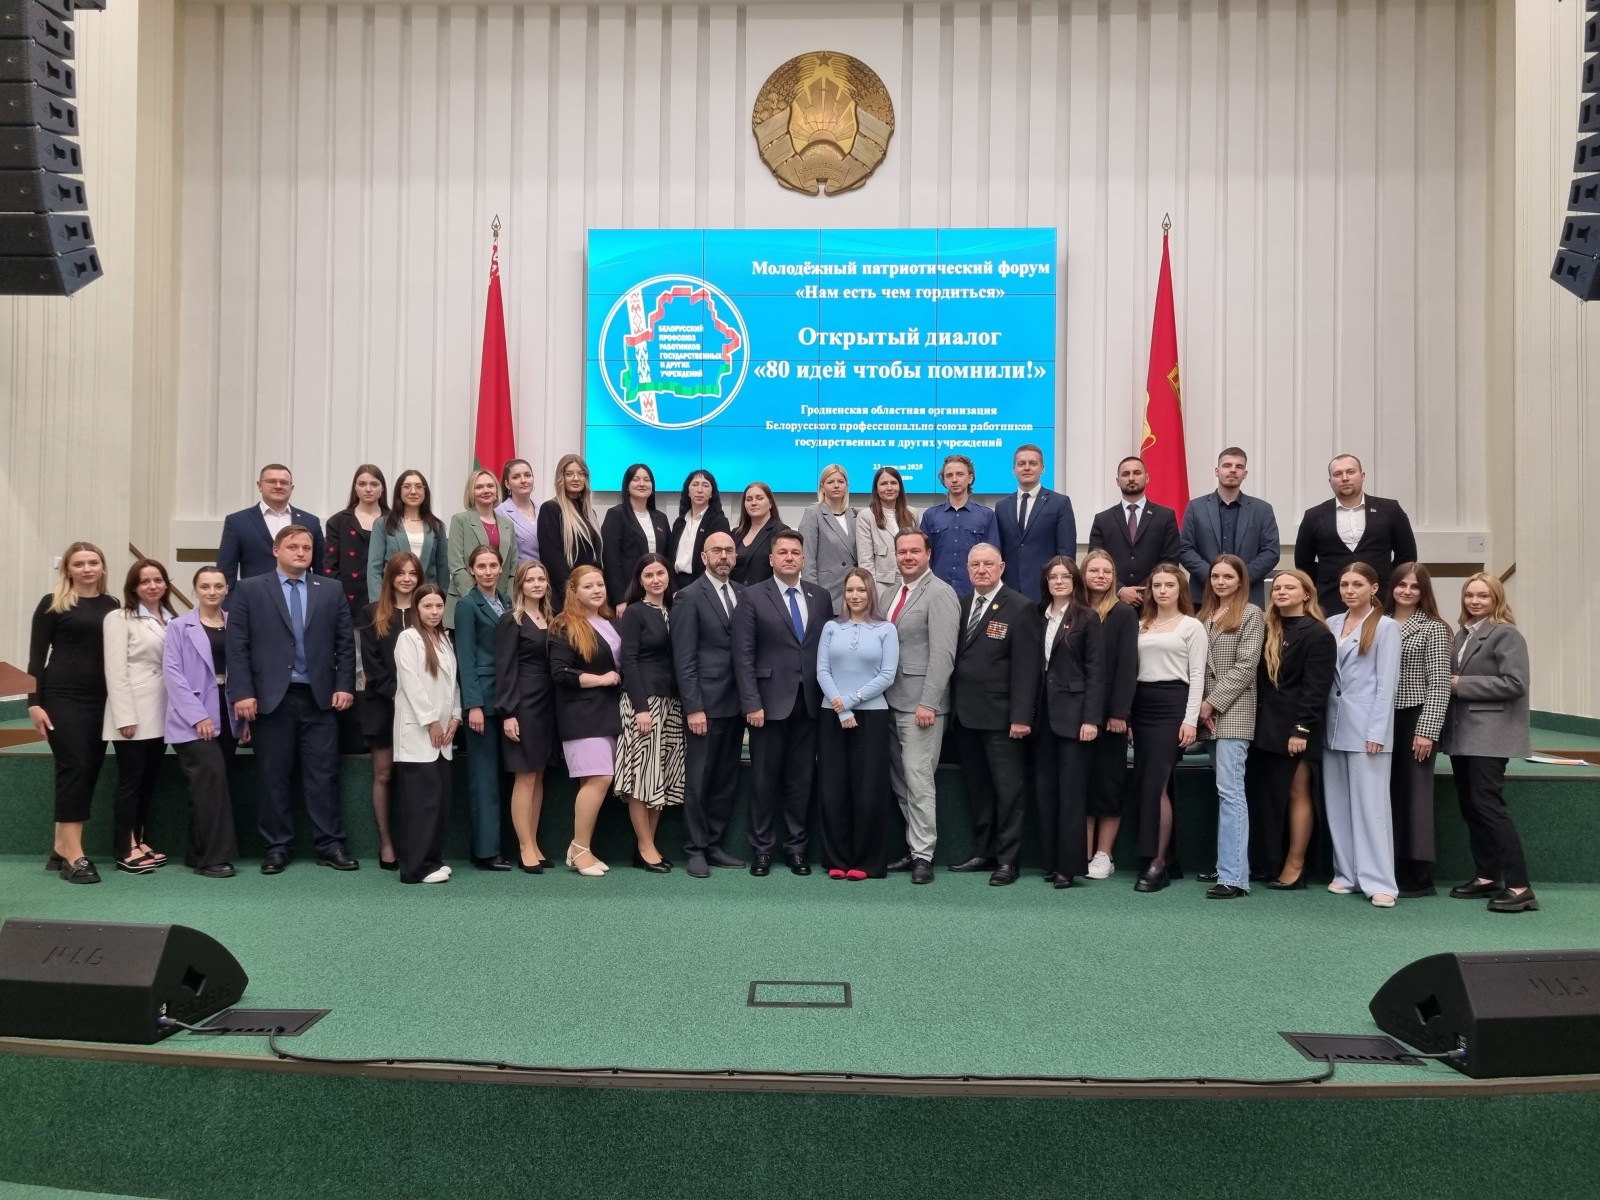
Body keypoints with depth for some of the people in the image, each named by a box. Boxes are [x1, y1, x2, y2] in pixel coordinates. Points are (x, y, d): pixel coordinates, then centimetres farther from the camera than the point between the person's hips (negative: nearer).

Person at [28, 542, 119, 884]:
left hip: (101, 700, 4)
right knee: (74, 768, -9)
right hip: (62, 697, -4)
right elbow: (37, 655, -1)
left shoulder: (112, 606, 10)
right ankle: (75, 856, -7)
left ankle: (61, 850, 15)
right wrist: (34, 702, -9)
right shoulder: (53, 604, 0)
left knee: (90, 771, 5)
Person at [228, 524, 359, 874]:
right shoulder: (249, 590, 4)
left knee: (324, 776, 3)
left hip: (319, 697, 1)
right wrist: (243, 693, -9)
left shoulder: (331, 590, 9)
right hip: (271, 698, -1)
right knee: (274, 777, 6)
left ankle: (330, 846, 9)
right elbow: (237, 646, -1)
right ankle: (276, 848, 15)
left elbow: (345, 643, 8)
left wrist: (345, 685, -2)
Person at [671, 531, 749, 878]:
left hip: (735, 703, 6)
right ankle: (694, 849, 13)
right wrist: (693, 707, -15)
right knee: (698, 780, 3)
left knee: (726, 780, 11)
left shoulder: (742, 594, 11)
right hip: (705, 704, -6)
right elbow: (684, 659, -10)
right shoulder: (689, 597, -5)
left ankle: (713, 845, 22)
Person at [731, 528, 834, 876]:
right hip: (770, 701, -3)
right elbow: (743, 655, -6)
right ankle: (762, 848, 16)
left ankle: (796, 847, 19)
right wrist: (752, 703, -12)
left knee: (801, 778, 8)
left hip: (809, 702, 3)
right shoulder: (752, 597, -2)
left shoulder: (820, 597, 9)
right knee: (765, 779, 5)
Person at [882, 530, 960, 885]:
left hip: (920, 703, -8)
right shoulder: (896, 592, 15)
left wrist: (927, 703, -20)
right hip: (893, 701, 8)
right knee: (900, 780, 10)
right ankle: (913, 848, 19)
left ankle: (923, 855, 1)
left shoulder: (940, 594, -9)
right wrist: (884, 694, 10)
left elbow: (942, 653, -16)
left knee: (918, 778, -7)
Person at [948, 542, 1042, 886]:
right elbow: (956, 656, 11)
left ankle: (1007, 860, 10)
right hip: (968, 713, 6)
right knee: (977, 788, 13)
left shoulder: (1020, 609, -8)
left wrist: (1021, 716, -17)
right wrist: (954, 703, 4)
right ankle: (983, 852, 23)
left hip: (1001, 717, -6)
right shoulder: (961, 605, 11)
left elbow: (1026, 668, -12)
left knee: (1008, 789, 2)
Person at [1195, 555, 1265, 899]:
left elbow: (1245, 666, -10)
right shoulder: (1205, 615, 16)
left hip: (1233, 713, -7)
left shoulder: (1251, 614, -2)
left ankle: (1234, 876, -13)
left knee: (1230, 790, -11)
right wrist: (1201, 705, 0)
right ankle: (1227, 865, 15)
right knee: (1224, 790, 10)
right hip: (1209, 713, 7)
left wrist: (1213, 703, -12)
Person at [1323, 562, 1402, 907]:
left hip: (1366, 727, -5)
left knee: (1370, 802, -5)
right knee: (1338, 803, 8)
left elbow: (1387, 682, -7)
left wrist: (1377, 732, -12)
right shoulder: (1331, 624, 10)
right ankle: (1346, 872, 17)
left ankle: (1379, 881, -1)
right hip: (1334, 724, 5)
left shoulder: (1386, 627, -3)